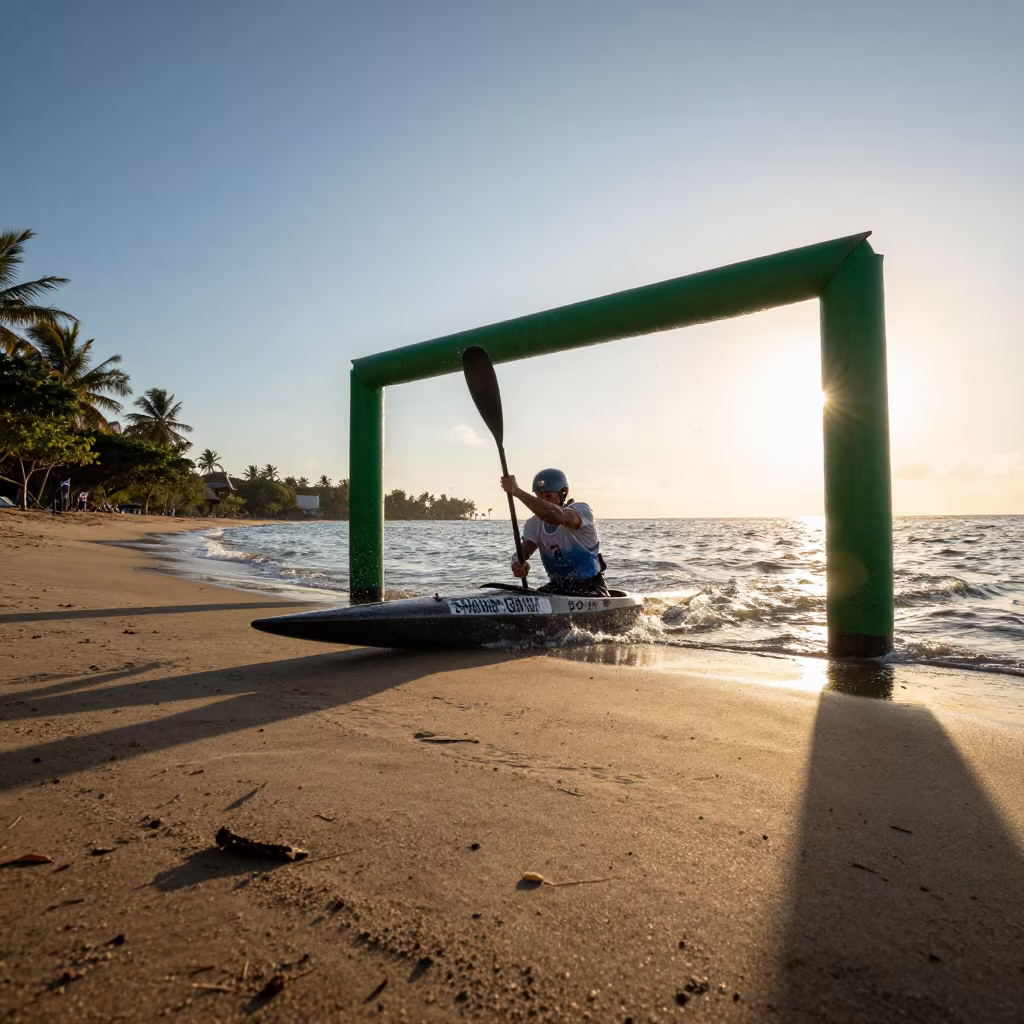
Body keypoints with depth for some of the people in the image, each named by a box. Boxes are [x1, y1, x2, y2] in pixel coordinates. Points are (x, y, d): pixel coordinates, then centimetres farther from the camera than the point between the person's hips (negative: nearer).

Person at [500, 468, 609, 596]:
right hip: (557, 586, 5)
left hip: (590, 586, -5)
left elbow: (556, 516, -40)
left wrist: (517, 491, -44)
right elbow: (523, 551, -13)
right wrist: (518, 563, -39)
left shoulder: (582, 510, -17)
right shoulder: (534, 523, 1)